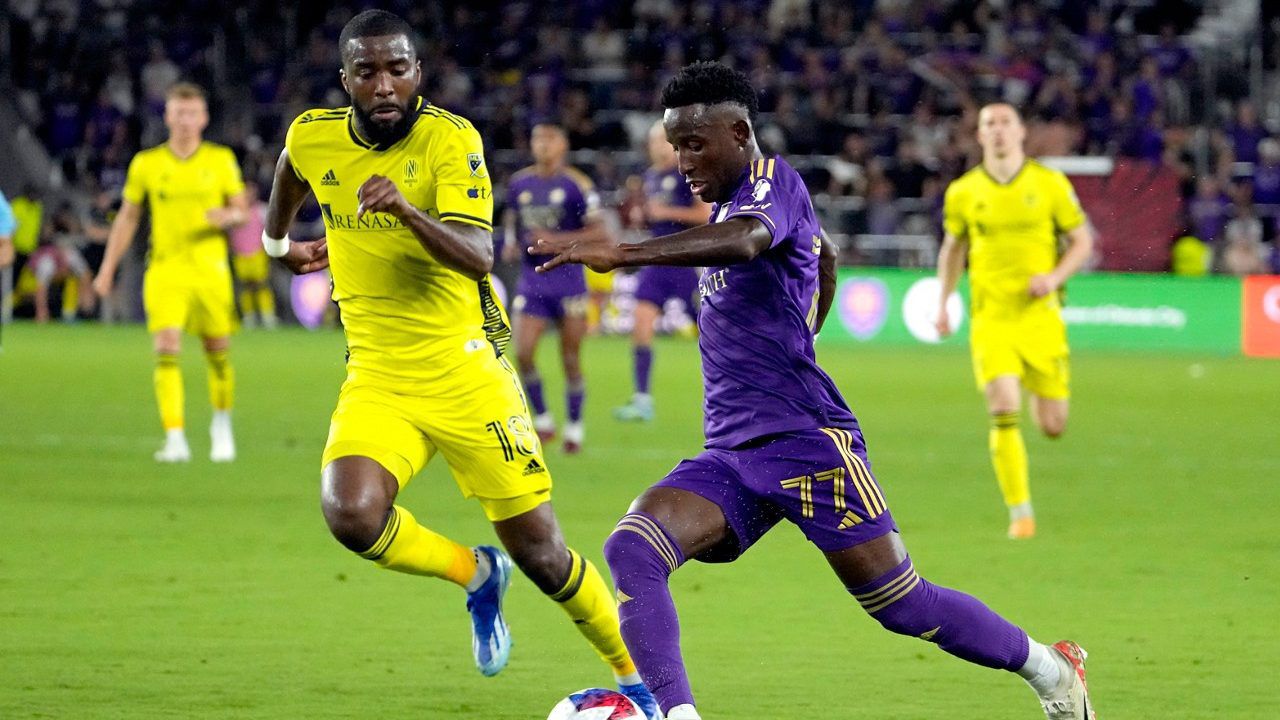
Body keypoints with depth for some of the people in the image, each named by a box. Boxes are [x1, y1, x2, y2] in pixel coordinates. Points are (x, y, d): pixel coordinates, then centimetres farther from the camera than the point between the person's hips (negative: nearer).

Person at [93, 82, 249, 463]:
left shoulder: (221, 160, 3)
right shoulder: (146, 164, 3)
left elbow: (242, 210, 9)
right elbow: (127, 218, 11)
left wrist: (229, 216, -16)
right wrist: (107, 270, 8)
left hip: (211, 269, 1)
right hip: (165, 269, -1)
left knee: (218, 353, 7)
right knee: (166, 348, -17)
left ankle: (222, 424, 34)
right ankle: (175, 439, -21)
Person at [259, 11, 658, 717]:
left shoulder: (450, 139, -14)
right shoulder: (312, 137, -2)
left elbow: (477, 257, -26)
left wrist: (409, 211, -42)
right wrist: (278, 243, 39)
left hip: (465, 370, -3)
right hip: (377, 379, 3)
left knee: (539, 553, -1)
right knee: (351, 514, -25)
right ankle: (474, 574, 5)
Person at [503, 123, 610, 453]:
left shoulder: (576, 185, -7)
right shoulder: (519, 183, 7)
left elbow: (599, 233, -9)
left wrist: (556, 240, -19)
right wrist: (510, 243, 2)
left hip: (568, 280, -3)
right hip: (531, 281, 3)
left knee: (571, 360, 2)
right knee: (523, 354, -11)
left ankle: (574, 426, 17)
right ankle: (541, 419, 7)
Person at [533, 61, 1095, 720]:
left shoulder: (774, 183, -10)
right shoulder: (729, 201, 18)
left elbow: (743, 241, -35)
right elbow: (823, 255, 38)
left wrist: (622, 255, -45)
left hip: (805, 439, -8)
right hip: (728, 456, 8)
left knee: (901, 605, -2)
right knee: (631, 548, -19)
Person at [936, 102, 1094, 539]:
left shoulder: (1050, 184, 0)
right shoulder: (963, 192, 4)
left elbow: (1082, 241, 6)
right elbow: (952, 247, 20)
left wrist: (1055, 277, -11)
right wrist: (943, 304, 14)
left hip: (1040, 315, 0)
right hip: (990, 318, 0)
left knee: (1052, 426, 3)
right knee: (1004, 412, -18)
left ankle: (1045, 396, 42)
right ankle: (1020, 512, -10)